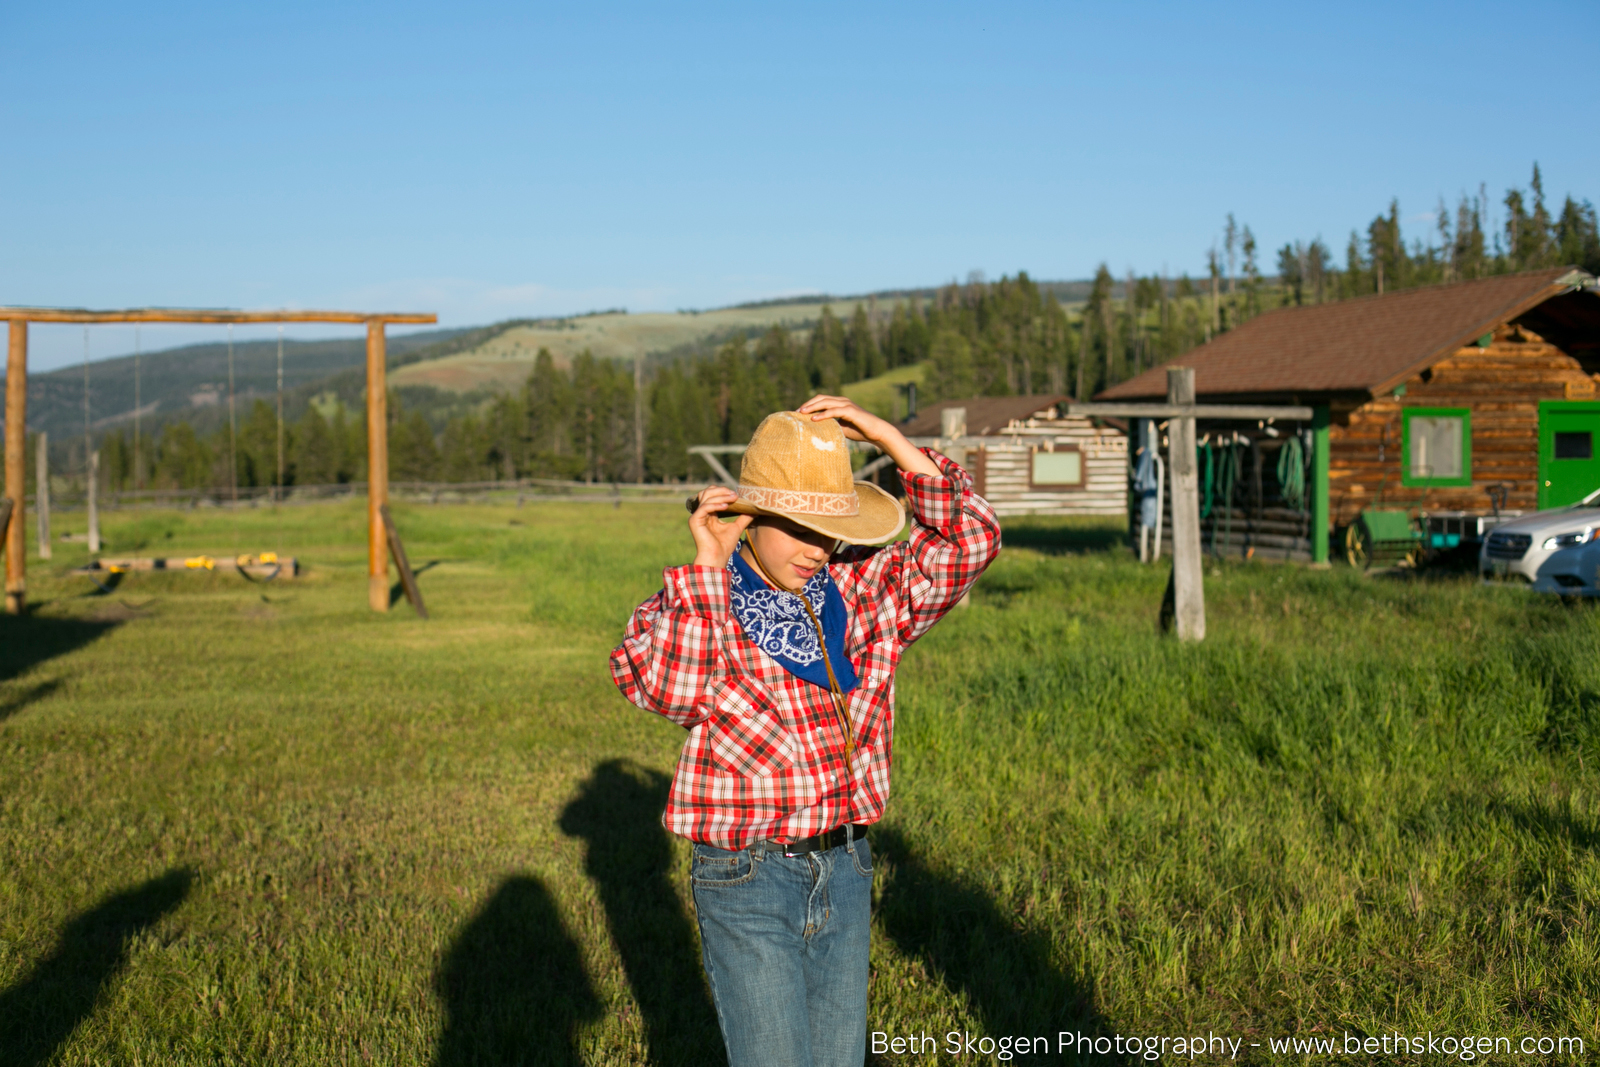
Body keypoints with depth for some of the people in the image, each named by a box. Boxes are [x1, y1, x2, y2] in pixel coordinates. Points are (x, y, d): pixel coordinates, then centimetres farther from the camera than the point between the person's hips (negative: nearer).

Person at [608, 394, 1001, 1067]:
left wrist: (886, 436, -7)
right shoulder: (694, 602, -8)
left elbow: (968, 540, -1)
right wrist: (707, 568, -23)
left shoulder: (859, 591, 4)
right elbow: (664, 688, -27)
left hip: (844, 871, 5)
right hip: (748, 880, -5)